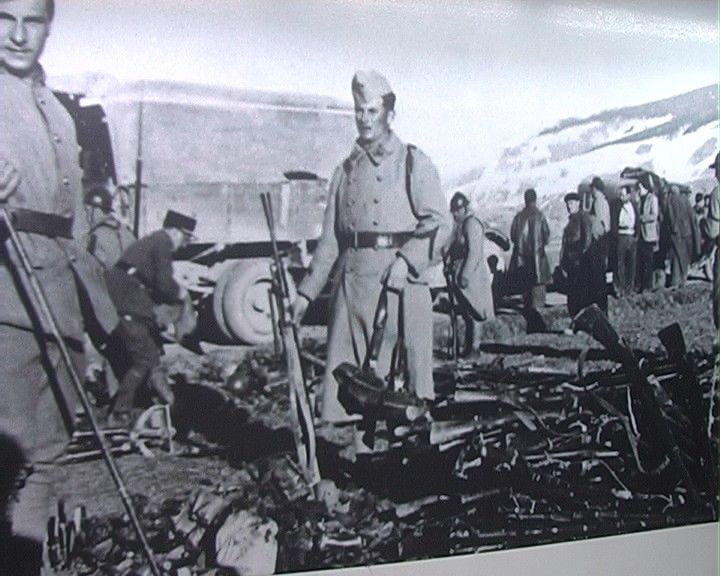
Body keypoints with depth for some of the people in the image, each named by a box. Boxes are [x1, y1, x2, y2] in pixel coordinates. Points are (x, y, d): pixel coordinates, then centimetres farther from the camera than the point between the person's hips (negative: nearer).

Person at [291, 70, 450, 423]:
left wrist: (407, 261, -20)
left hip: (399, 283, -4)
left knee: (408, 364, -4)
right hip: (351, 280, 4)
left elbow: (439, 225, -5)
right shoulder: (346, 170, 20)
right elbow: (330, 239, 20)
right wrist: (306, 291, 14)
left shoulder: (413, 163, 6)